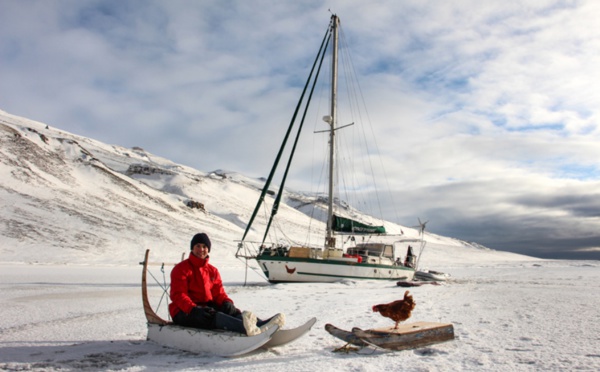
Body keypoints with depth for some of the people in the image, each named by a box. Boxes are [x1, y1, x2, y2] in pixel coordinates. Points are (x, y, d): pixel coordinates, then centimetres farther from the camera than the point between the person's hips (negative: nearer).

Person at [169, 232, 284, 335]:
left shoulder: (212, 271, 17)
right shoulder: (181, 269, -2)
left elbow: (219, 292, 10)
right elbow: (178, 295, -13)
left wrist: (227, 302, -14)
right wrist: (194, 309, -30)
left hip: (207, 307, 6)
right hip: (184, 313, -6)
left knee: (231, 311, -22)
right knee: (213, 316, -36)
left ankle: (261, 325, -48)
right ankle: (245, 328, -65)